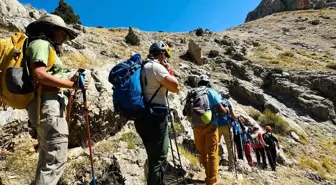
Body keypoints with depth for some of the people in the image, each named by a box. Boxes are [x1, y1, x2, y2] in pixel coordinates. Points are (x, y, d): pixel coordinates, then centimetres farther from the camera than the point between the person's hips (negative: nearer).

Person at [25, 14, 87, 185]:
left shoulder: (47, 47, 22)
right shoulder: (41, 43, -5)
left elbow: (47, 80, 15)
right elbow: (39, 75, -21)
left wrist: (69, 81, 9)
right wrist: (71, 85, -16)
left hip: (49, 105, 10)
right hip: (47, 105, -10)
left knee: (47, 158, 17)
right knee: (56, 159, -7)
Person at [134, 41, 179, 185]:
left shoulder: (142, 67, 18)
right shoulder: (156, 66, -11)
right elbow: (175, 87, -13)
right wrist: (169, 71, 3)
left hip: (144, 117, 10)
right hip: (155, 117, -10)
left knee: (154, 157, 21)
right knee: (158, 159, 0)